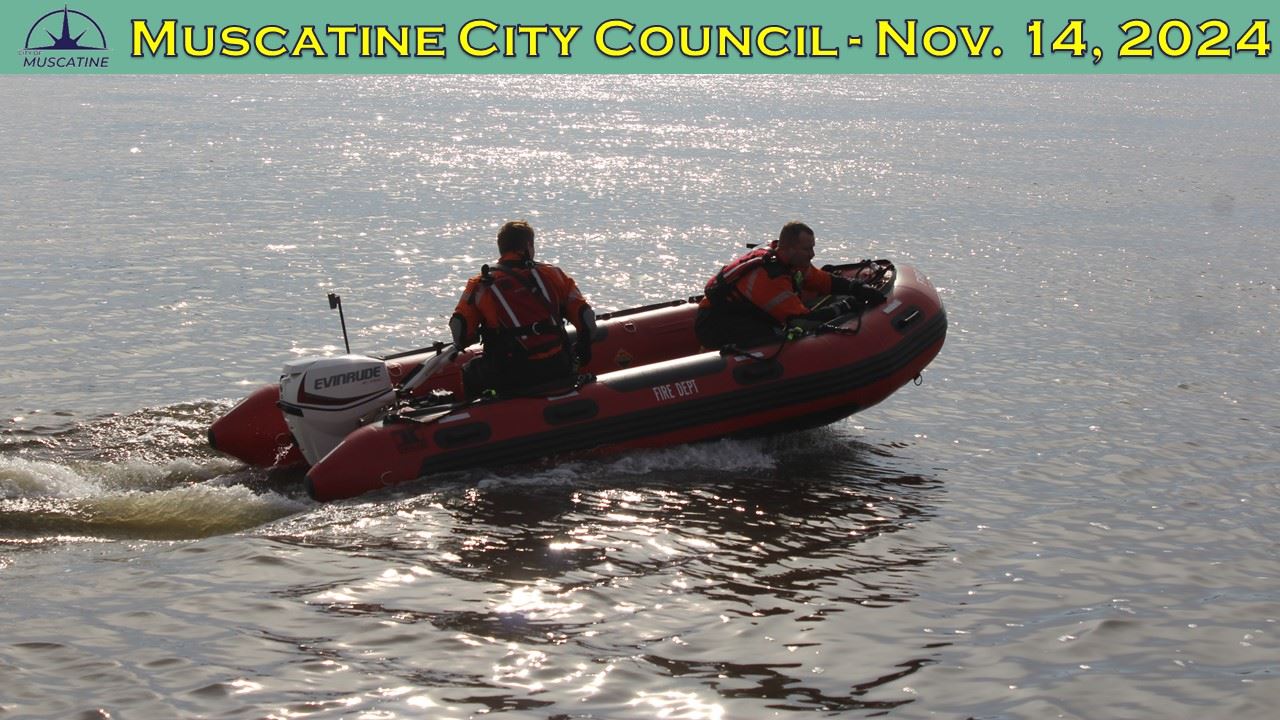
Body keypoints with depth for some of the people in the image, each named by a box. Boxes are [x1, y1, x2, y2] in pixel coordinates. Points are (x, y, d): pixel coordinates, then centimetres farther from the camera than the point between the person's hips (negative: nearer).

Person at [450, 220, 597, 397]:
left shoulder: (480, 285, 2)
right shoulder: (552, 275, 5)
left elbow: (459, 328, -5)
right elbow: (584, 315, 5)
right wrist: (584, 346, 24)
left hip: (510, 379, -1)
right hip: (557, 371, 1)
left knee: (471, 371, 27)